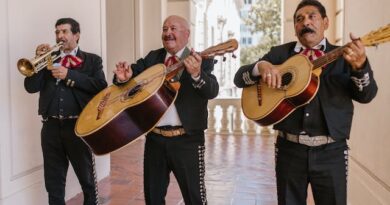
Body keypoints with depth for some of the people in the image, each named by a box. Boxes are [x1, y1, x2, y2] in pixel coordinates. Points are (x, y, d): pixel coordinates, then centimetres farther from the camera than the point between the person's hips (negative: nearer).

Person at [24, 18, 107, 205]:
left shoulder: (92, 60, 4)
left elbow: (101, 86, -11)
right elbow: (31, 87, 3)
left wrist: (69, 75, -15)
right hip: (51, 126, 3)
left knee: (87, 178, 11)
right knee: (53, 182, 12)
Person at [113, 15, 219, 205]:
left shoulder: (201, 61, -6)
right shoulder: (152, 57, 10)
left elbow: (212, 91, -20)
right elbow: (134, 71, 12)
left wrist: (197, 74, -42)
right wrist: (123, 77, -13)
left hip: (187, 139, -4)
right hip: (154, 137, 4)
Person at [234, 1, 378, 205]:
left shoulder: (343, 56, 4)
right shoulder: (279, 53, 5)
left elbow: (366, 95, -5)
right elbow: (239, 78, 2)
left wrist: (360, 65, -25)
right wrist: (261, 66, -19)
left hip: (331, 151, 0)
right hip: (289, 148, 1)